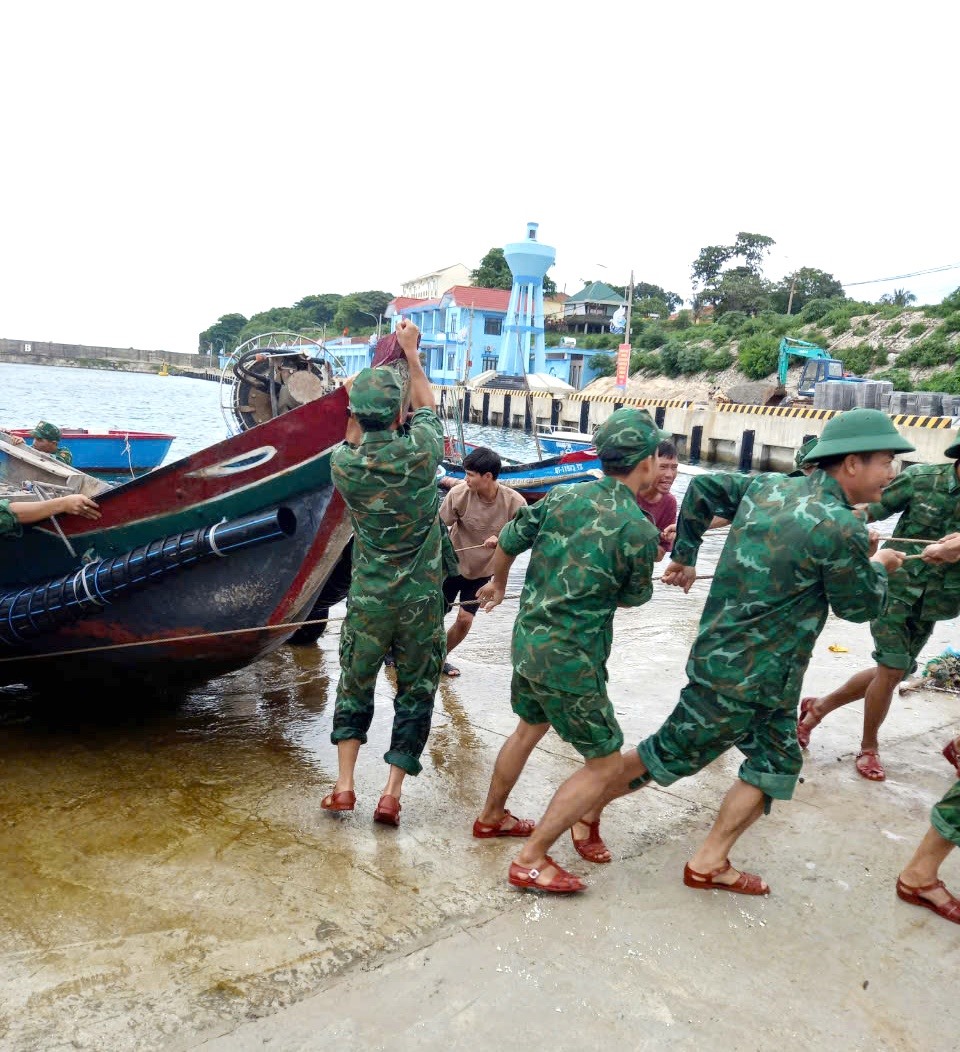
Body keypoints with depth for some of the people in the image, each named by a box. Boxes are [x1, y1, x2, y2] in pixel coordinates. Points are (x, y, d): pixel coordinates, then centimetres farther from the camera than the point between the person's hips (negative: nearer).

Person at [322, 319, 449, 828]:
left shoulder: (343, 463, -10)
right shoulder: (421, 453, -14)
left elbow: (355, 438, 15)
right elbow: (427, 408, 9)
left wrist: (377, 371, 21)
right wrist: (412, 354, 20)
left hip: (368, 599, 1)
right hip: (422, 600, -1)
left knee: (355, 685, 20)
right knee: (415, 692, 12)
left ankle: (344, 785, 18)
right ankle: (391, 794, 11)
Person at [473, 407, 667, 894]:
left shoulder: (563, 497, 0)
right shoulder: (640, 531, -17)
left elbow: (508, 541, 11)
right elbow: (634, 597, 0)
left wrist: (497, 583, 31)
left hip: (527, 639, 8)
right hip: (568, 659, -7)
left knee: (528, 729, 29)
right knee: (606, 762, 8)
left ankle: (491, 816, 47)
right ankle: (531, 860, 11)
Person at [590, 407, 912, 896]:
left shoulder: (768, 486, 2)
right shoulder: (842, 528, -22)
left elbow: (703, 487, 14)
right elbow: (860, 605, -7)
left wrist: (684, 555, 22)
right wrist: (878, 566, 14)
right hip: (740, 676, -9)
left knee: (776, 763, 17)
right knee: (672, 754, 8)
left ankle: (710, 863, 26)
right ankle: (587, 806, 27)